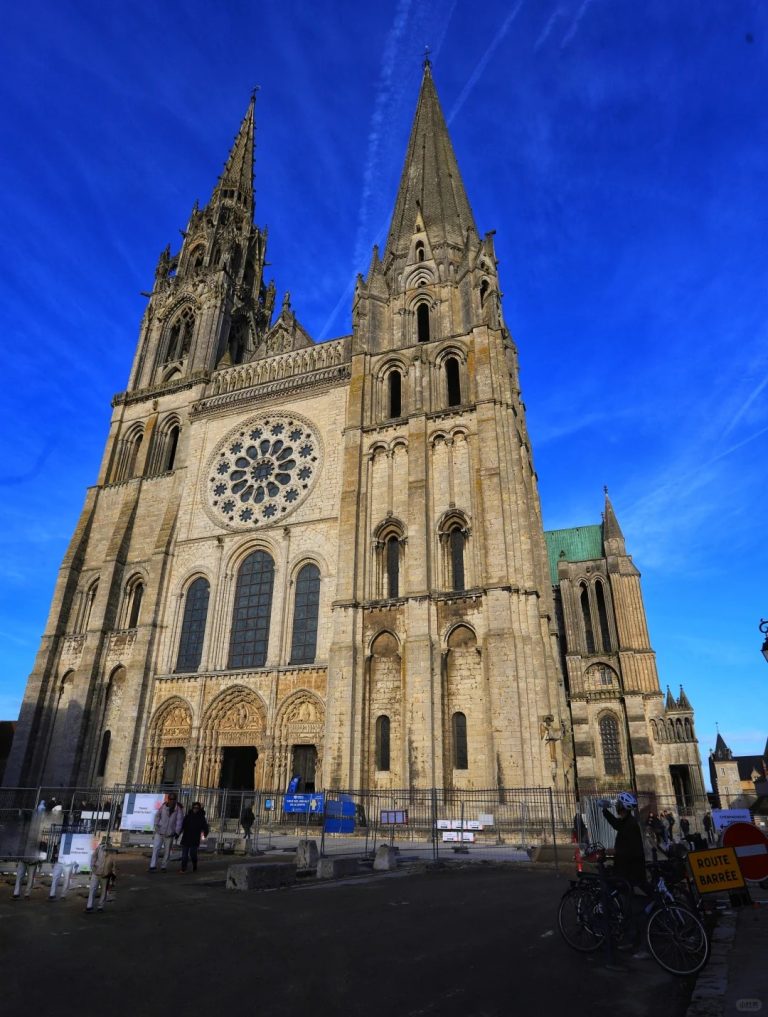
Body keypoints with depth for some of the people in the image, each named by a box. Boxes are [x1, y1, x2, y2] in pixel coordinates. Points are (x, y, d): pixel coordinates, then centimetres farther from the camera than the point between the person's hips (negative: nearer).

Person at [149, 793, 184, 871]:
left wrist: (177, 832, -15)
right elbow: (157, 815, 10)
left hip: (170, 834, -1)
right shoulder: (163, 806, -2)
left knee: (167, 851, 6)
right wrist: (156, 825, -2)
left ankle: (163, 866, 20)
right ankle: (153, 866, 0)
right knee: (156, 849, -6)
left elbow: (179, 820, -10)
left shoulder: (178, 809, -8)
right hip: (159, 832, 1)